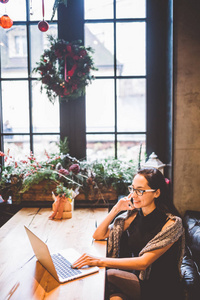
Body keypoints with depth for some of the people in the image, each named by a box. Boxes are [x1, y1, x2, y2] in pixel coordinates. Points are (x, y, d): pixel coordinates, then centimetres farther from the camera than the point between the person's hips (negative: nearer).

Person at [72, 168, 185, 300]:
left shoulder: (171, 223, -17)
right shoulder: (134, 215, 0)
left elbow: (143, 263, -25)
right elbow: (98, 235, 3)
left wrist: (100, 261, -32)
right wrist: (116, 209, -10)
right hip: (138, 279, 4)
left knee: (108, 275, -22)